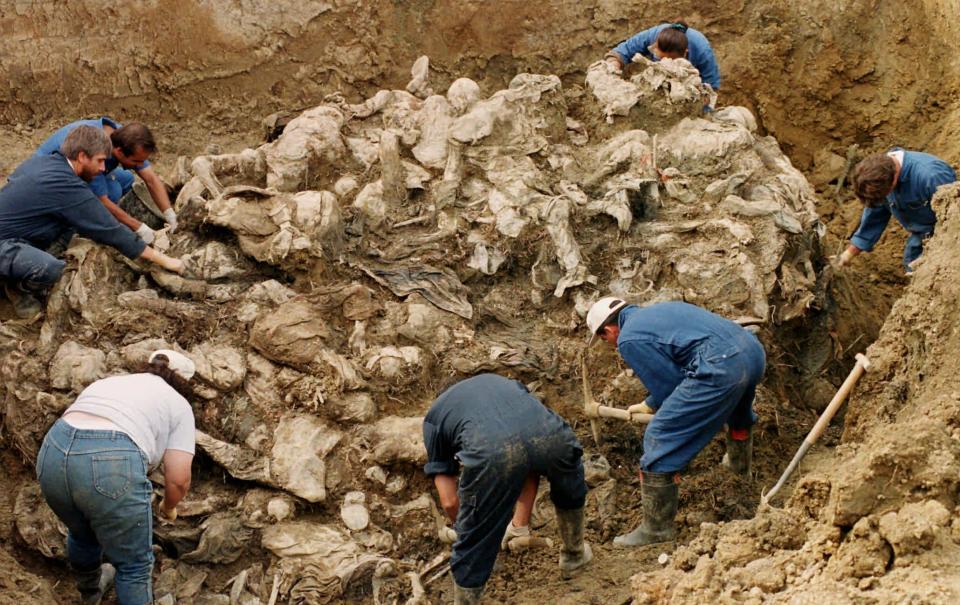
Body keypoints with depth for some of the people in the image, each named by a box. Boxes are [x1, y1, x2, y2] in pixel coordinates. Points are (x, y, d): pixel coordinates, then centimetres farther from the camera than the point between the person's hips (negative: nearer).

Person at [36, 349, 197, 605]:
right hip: (111, 467, -7)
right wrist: (168, 507, 28)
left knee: (82, 532, 34)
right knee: (135, 564, 12)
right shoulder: (178, 406, 16)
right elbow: (178, 478, 7)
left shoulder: (108, 383, 31)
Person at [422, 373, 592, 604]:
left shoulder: (433, 419, 33)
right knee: (569, 490, 39)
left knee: (473, 549, 17)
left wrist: (470, 530, 47)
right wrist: (522, 521, 52)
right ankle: (574, 554, 60)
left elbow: (449, 502, 27)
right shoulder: (502, 382, 44)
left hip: (491, 450, -4)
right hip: (549, 432, 4)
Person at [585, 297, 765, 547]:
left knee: (660, 438, 0)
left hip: (720, 368, -9)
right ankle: (740, 461, 69)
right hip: (754, 351, 9)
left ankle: (657, 527, 4)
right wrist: (650, 404, 42)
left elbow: (669, 384, 3)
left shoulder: (628, 340, 3)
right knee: (737, 405, 43)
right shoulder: (657, 311, 29)